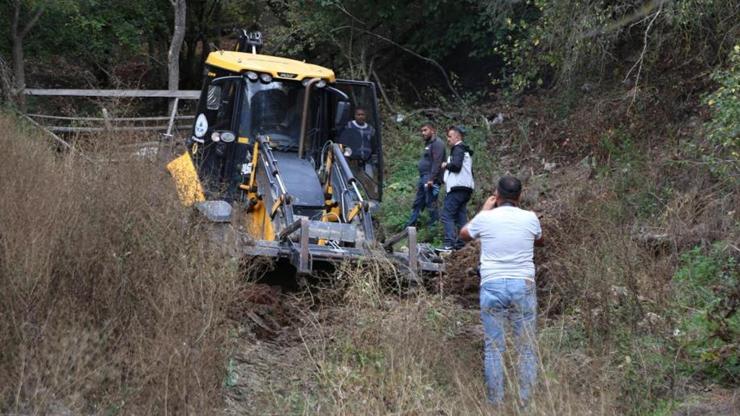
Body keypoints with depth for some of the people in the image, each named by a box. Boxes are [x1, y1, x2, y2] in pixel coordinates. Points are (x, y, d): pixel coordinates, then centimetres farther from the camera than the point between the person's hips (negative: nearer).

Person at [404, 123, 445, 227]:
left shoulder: (437, 143, -10)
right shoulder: (428, 144, 23)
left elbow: (437, 163, -19)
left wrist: (431, 179, -25)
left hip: (430, 179, -11)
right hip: (423, 178, 11)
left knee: (431, 204, -9)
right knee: (417, 203, 10)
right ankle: (410, 226, 12)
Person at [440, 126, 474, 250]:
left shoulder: (458, 149, -7)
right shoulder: (466, 151, 24)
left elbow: (456, 165, -22)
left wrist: (446, 165, -4)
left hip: (457, 188, -10)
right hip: (466, 188, 10)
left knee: (447, 215, -11)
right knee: (461, 216, 9)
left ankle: (450, 243, -18)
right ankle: (462, 243, 8)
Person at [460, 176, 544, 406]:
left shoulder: (485, 218, -1)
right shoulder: (530, 218, 1)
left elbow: (463, 234, 21)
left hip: (492, 286, 0)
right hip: (523, 286, 0)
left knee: (493, 348, 6)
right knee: (527, 348, 7)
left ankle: (495, 403, 7)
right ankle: (526, 402, 7)